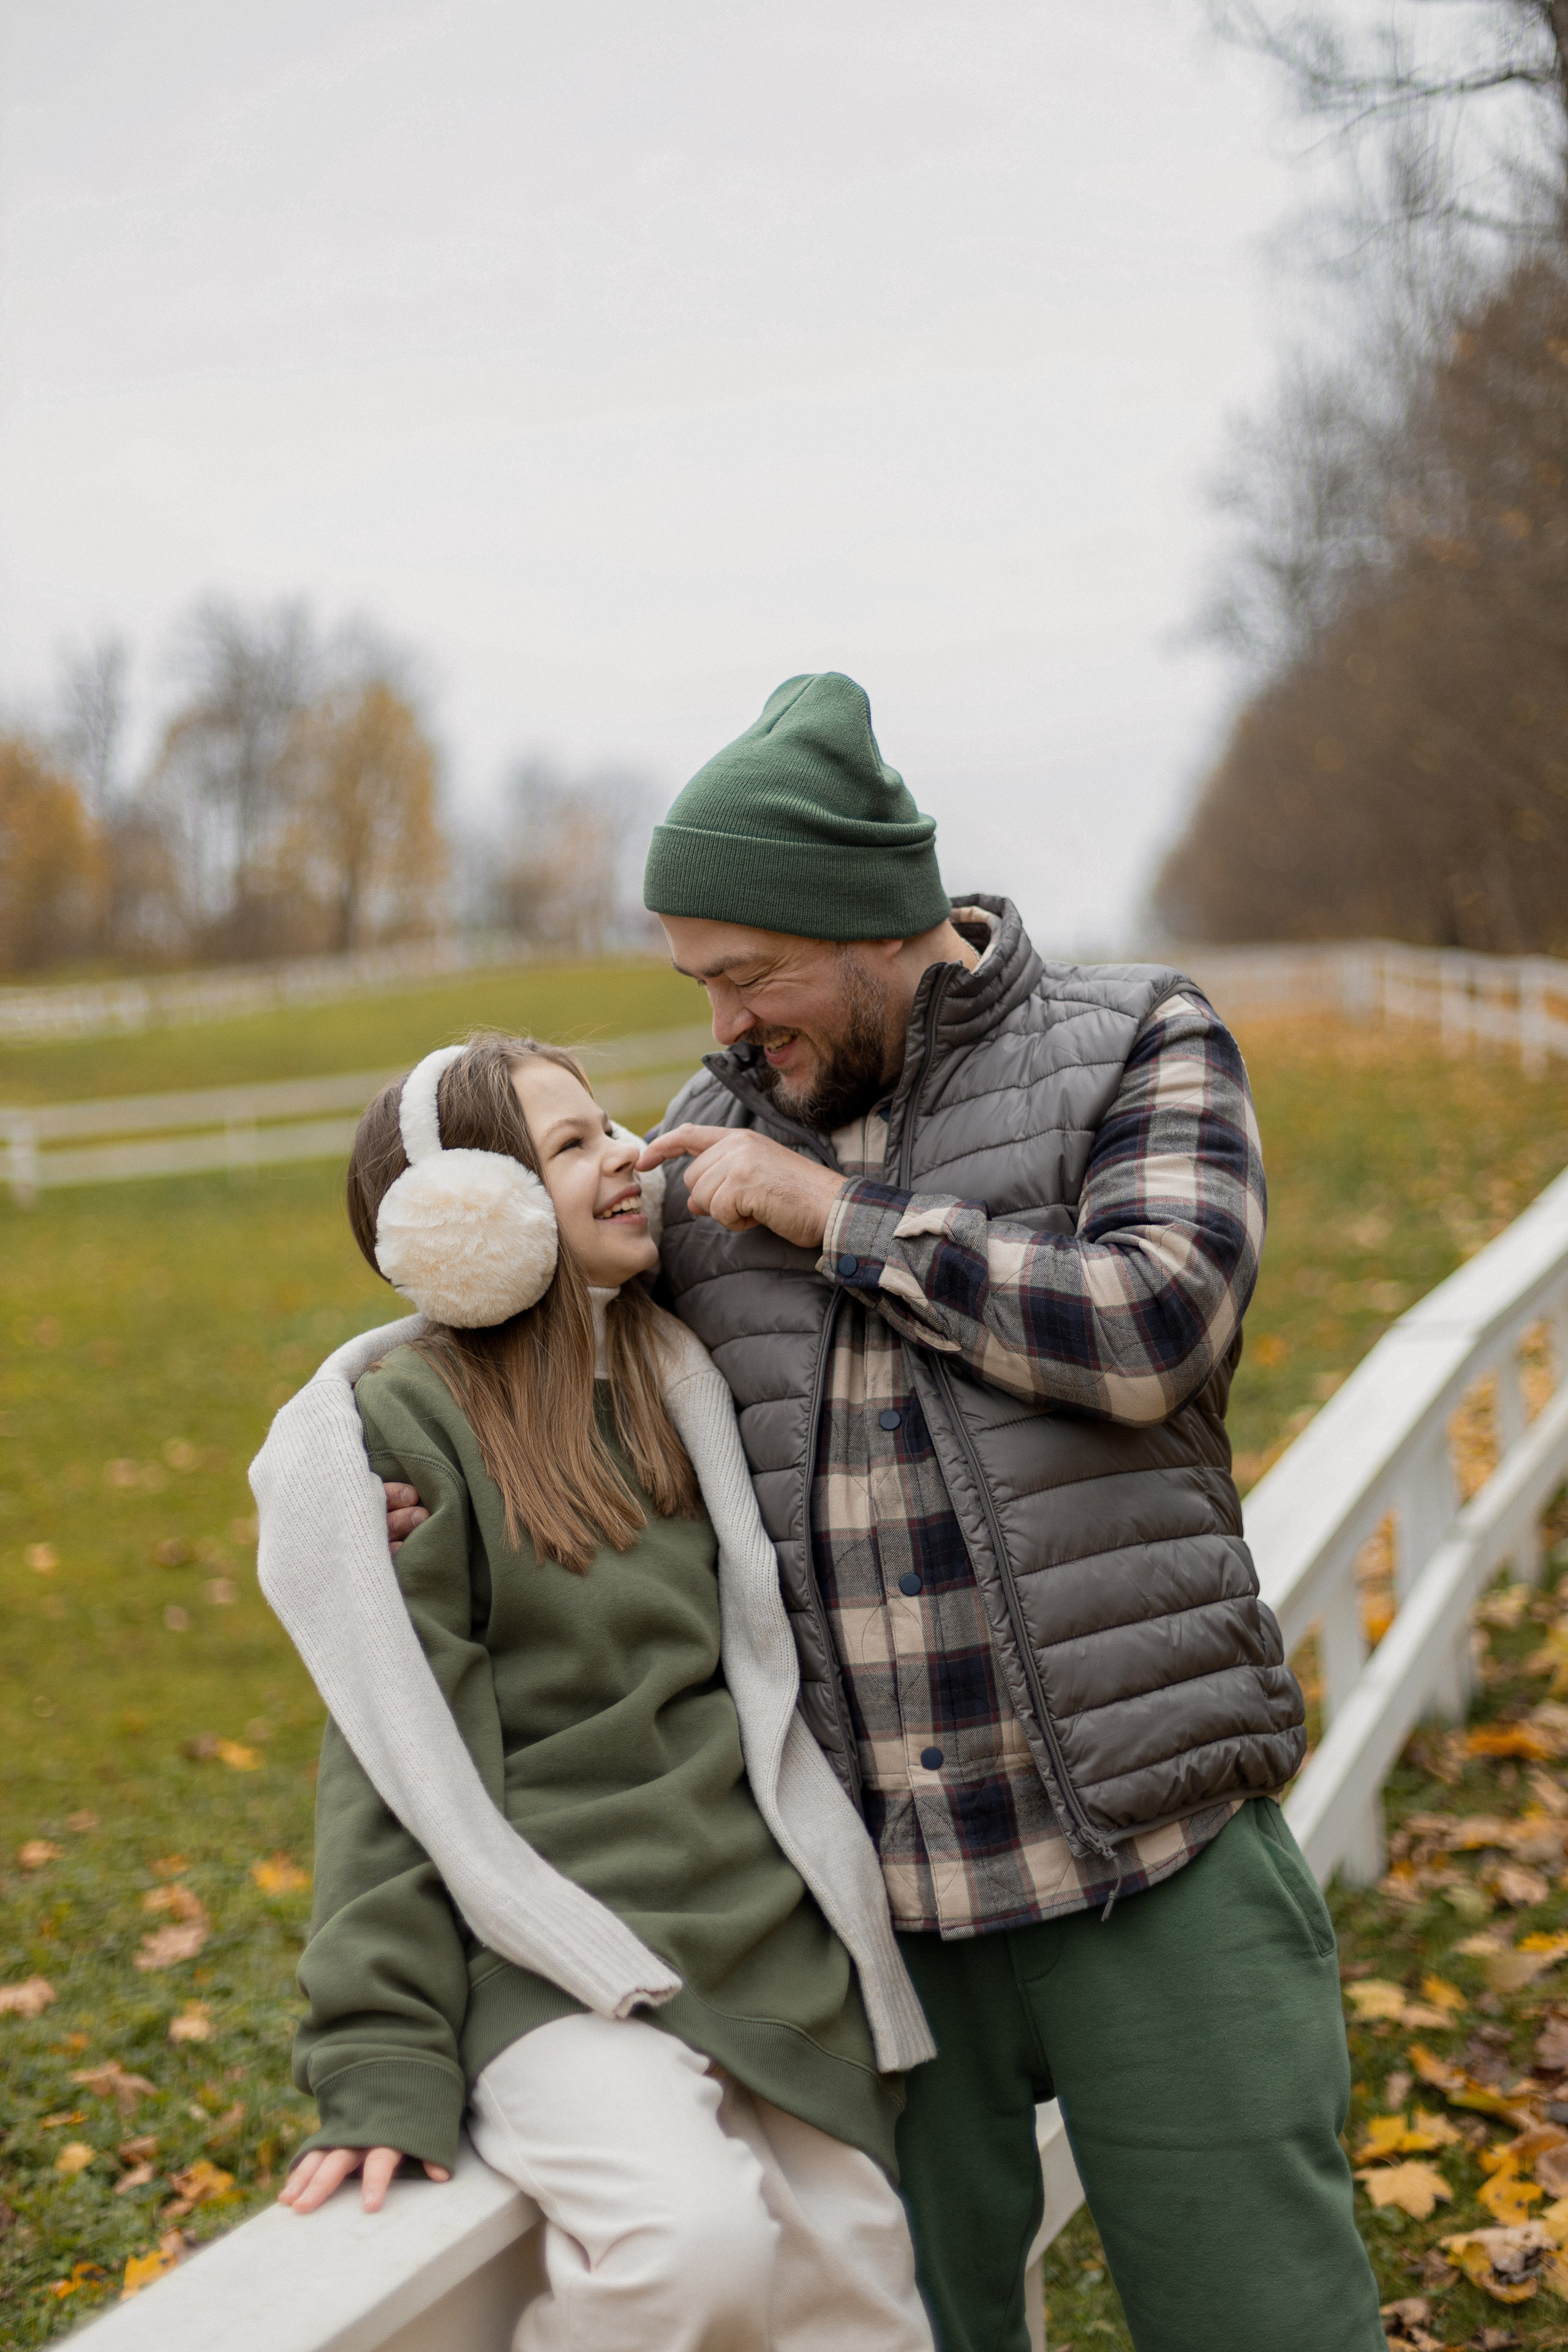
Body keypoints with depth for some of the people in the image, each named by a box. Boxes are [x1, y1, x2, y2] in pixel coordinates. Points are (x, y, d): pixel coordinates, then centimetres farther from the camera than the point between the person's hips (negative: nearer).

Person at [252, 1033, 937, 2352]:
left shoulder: (676, 1380, 14)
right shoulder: (403, 1425, -6)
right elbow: (398, 1764, -10)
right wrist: (383, 2068, -14)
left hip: (773, 1945, 7)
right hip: (564, 1967, -6)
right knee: (701, 2243, -30)